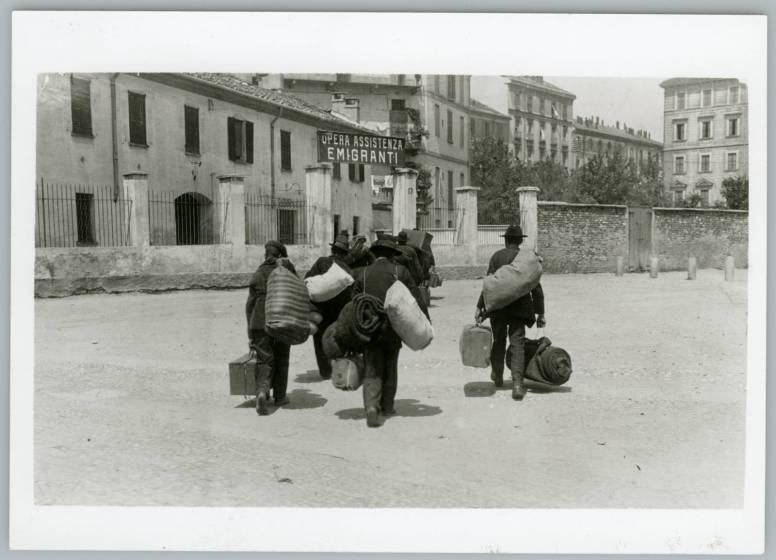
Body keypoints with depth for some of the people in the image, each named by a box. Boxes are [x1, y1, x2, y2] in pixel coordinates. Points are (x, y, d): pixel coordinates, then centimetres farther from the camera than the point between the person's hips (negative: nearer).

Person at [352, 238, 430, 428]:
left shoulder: (363, 274, 8)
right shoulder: (400, 271, 3)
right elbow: (416, 300, -3)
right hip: (393, 327, 0)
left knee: (372, 371, 2)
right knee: (390, 368, 18)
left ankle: (372, 407, -17)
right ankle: (387, 406, 28)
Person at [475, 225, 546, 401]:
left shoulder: (497, 256, -2)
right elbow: (536, 288, 2)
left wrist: (480, 307, -6)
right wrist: (540, 313, 8)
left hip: (498, 306, 0)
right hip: (519, 307, 0)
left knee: (499, 341, 18)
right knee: (517, 344, -1)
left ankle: (497, 376, 36)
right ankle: (517, 383, -15)